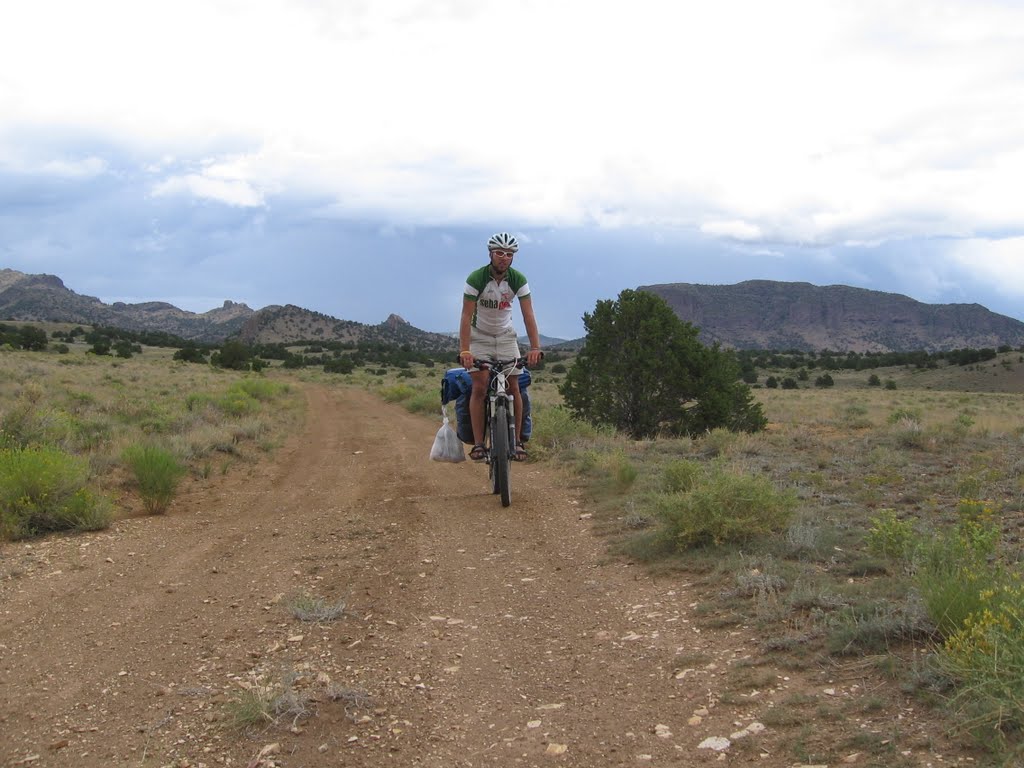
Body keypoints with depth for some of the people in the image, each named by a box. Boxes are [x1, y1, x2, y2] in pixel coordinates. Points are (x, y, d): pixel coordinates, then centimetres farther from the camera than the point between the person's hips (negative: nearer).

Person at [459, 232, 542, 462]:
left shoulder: (518, 280, -15)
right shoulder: (476, 278, -22)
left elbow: (528, 315, -20)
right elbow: (466, 316, -26)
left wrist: (535, 348, -32)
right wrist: (464, 350, -36)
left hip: (505, 336, 2)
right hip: (479, 337, -2)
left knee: (513, 387, -6)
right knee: (480, 387, -13)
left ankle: (517, 441, 3)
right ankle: (478, 443, -11)